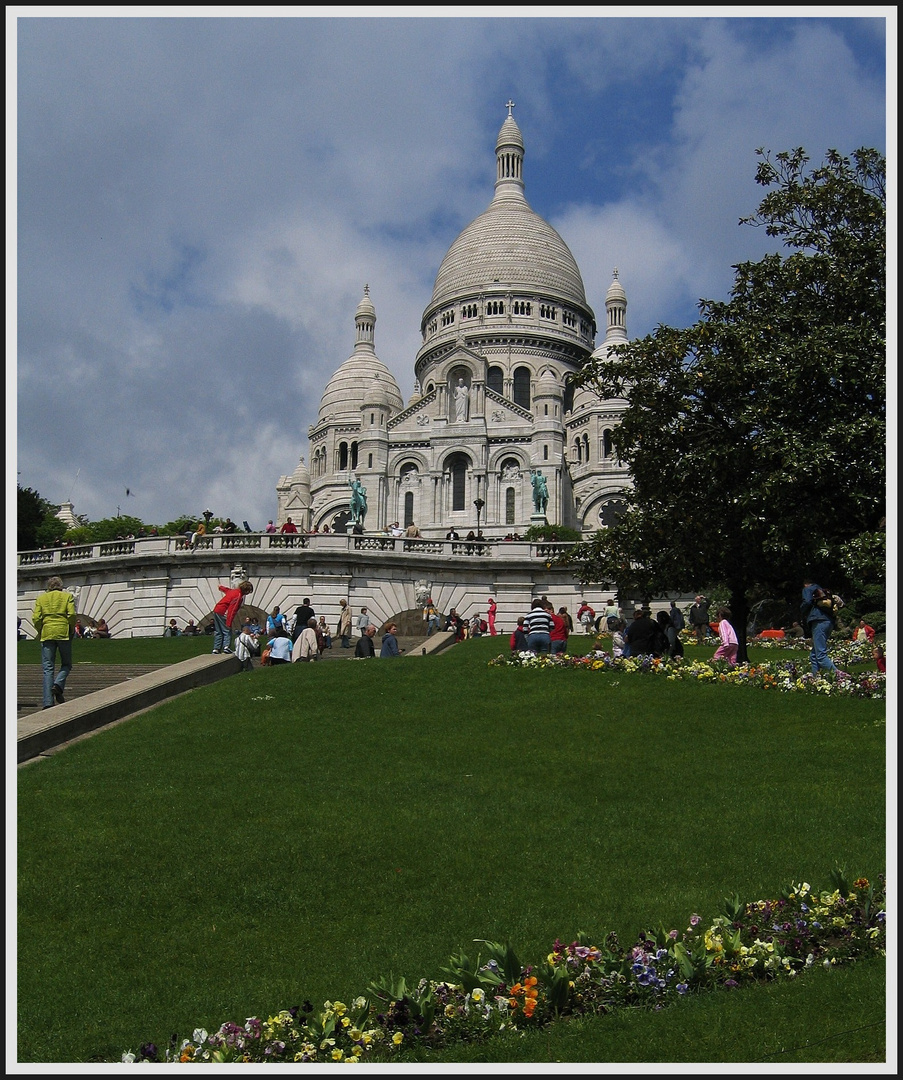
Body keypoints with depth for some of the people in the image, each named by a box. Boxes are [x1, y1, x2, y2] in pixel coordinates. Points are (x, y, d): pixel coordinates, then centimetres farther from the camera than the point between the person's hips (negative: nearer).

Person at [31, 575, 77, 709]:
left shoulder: (41, 598, 11)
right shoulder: (67, 596, 7)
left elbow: (36, 618, 0)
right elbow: (72, 615, -6)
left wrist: (40, 632, 12)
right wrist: (72, 630, 6)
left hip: (46, 633, 2)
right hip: (63, 633, -2)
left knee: (48, 668, 2)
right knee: (66, 664, 12)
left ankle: (48, 702, -6)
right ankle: (58, 685, -17)